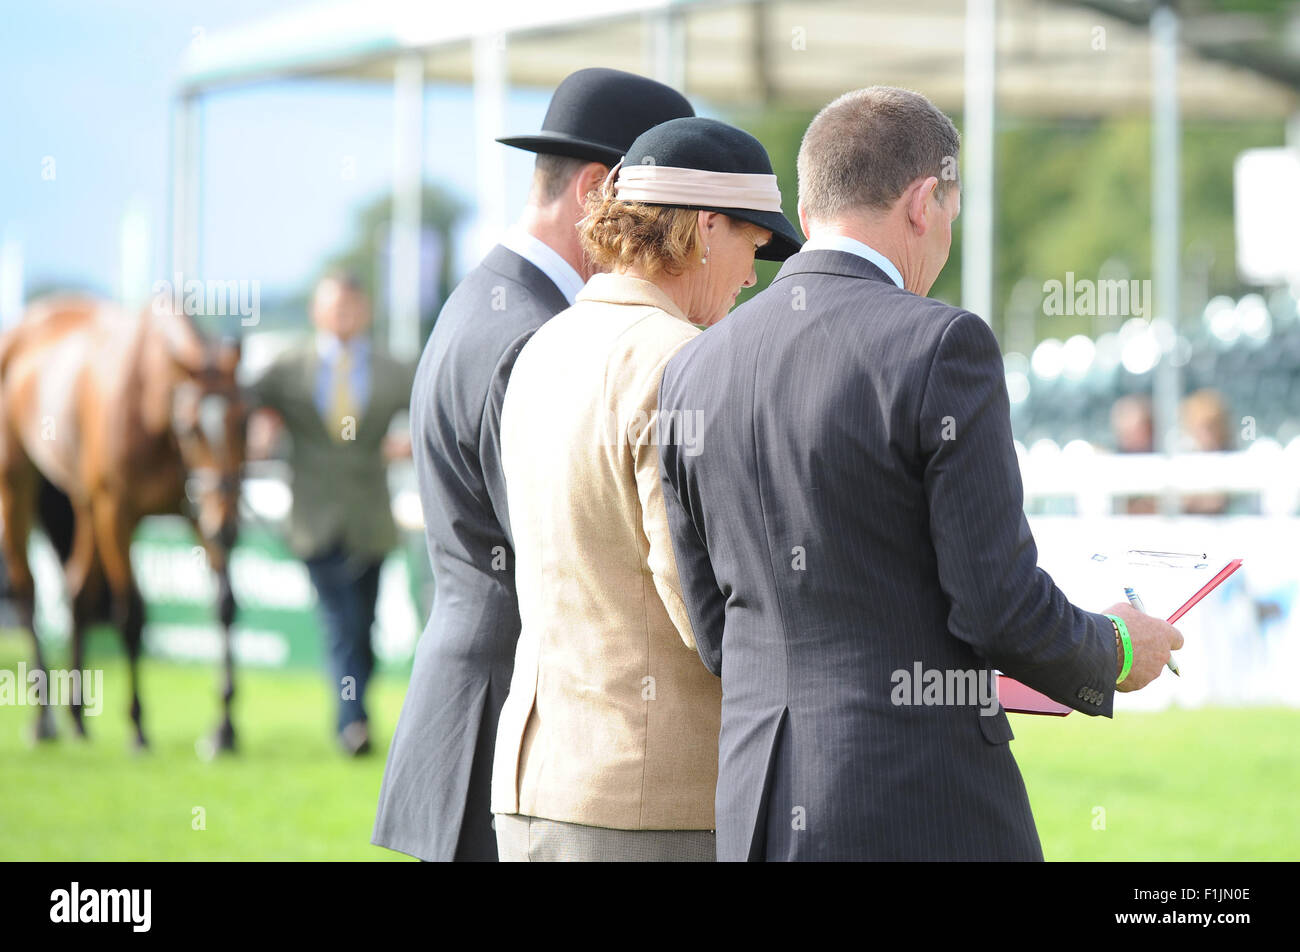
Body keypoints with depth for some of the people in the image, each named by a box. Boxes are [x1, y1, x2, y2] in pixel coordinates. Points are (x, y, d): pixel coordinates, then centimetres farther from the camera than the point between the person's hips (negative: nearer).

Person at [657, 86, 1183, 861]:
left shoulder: (693, 371, 8)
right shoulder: (941, 348, -11)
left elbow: (719, 632, 13)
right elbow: (1000, 605, -13)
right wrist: (1114, 651, 7)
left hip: (758, 815, 6)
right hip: (925, 814, -6)